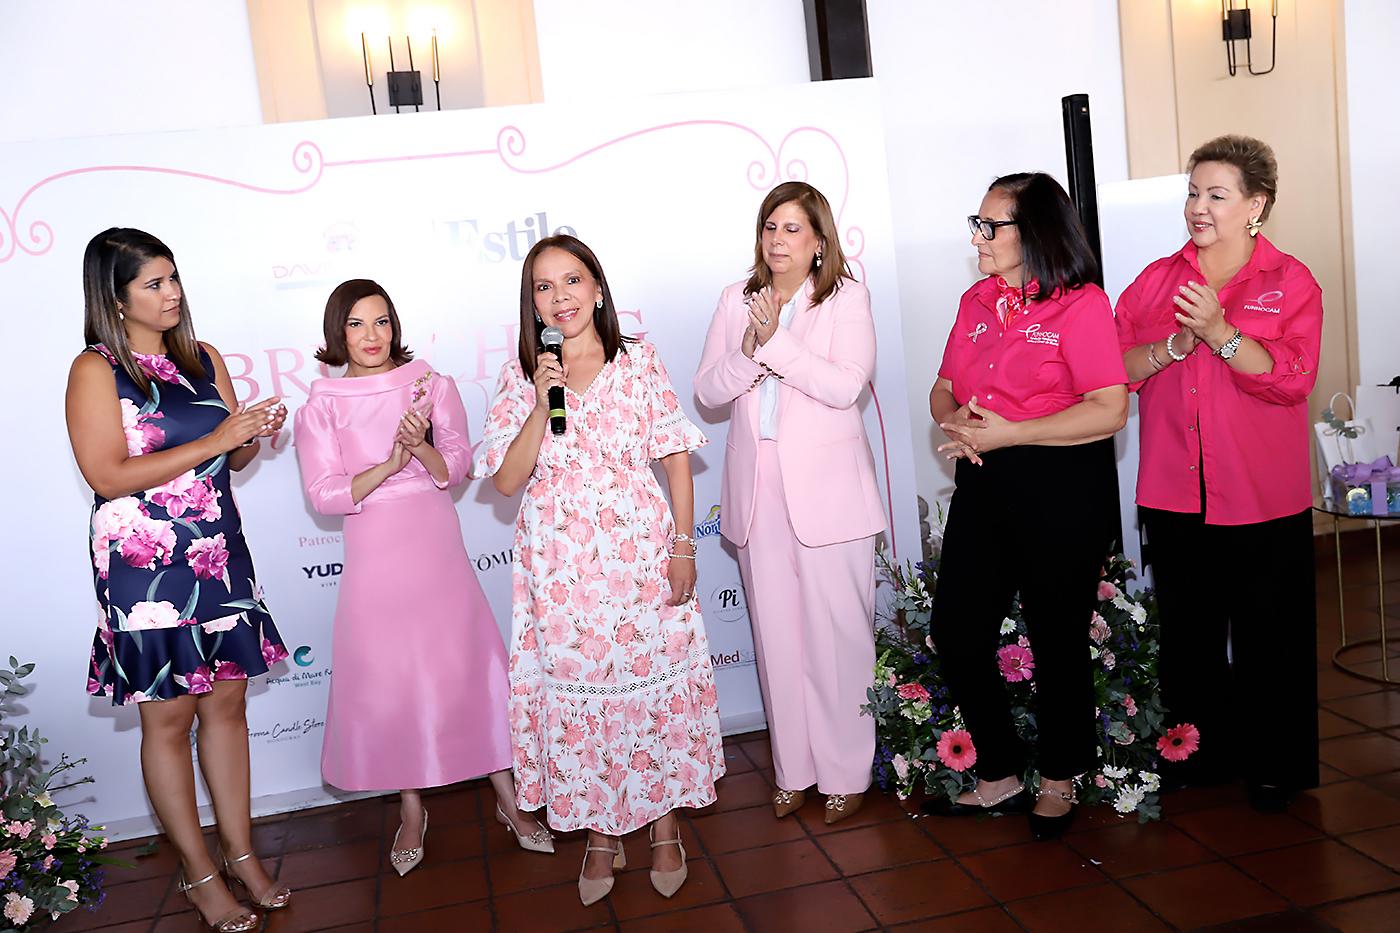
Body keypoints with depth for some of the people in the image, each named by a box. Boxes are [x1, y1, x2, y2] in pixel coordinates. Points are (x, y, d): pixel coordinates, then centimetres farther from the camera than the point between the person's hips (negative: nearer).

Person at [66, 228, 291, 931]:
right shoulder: (95, 371, -7)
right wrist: (214, 441, -19)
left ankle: (241, 853, 23)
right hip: (146, 564, -5)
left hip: (220, 555, 5)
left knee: (227, 701, 10)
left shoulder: (203, 359, 10)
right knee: (169, 715, 4)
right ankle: (198, 874, 18)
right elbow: (109, 476, -16)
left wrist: (254, 434, -6)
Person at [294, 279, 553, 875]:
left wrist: (423, 447, -21)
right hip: (373, 558, 0)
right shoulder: (321, 407, 3)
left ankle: (509, 801, 12)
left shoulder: (432, 385, 4)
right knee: (388, 679, 4)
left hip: (437, 548, 0)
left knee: (468, 665, 0)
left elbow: (458, 468, 0)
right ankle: (412, 810, 21)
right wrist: (390, 462, -18)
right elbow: (323, 493, -5)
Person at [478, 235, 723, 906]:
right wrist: (543, 404, -14)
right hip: (559, 565, 1)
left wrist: (683, 548, -4)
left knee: (656, 681, 6)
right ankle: (601, 834, 25)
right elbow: (507, 480, -3)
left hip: (641, 551, -1)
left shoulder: (639, 362, 1)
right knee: (576, 690, 7)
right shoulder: (519, 378, 3)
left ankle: (665, 823, 26)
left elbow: (676, 459, 1)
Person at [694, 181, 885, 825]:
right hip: (758, 493, 4)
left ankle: (846, 773, 16)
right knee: (776, 636, 9)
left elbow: (846, 386, -14)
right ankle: (792, 770, 23)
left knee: (837, 633, 1)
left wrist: (776, 341, -21)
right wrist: (749, 352, -14)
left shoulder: (846, 298, 0)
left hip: (827, 492, -3)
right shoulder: (737, 300, 11)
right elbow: (706, 391, 3)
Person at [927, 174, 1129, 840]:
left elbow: (1109, 410, -18)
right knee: (956, 631, 5)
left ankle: (1058, 781, 30)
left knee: (1057, 641, 7)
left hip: (1063, 490, -6)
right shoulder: (975, 302, 12)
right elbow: (943, 388, 17)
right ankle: (1000, 777, 23)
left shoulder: (1081, 304, -10)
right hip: (983, 486, 7)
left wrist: (1006, 433, -19)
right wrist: (956, 418, -8)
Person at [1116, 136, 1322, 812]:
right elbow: (1113, 368, 1)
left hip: (1263, 500, -3)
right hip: (1173, 495, 3)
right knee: (1187, 631, 14)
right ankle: (1199, 751, 30)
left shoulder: (1291, 283, -2)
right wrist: (1171, 348, -15)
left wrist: (1219, 331, -24)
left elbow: (1292, 378, -14)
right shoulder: (1157, 279, 8)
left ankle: (1276, 764, 24)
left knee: (1268, 637, 7)